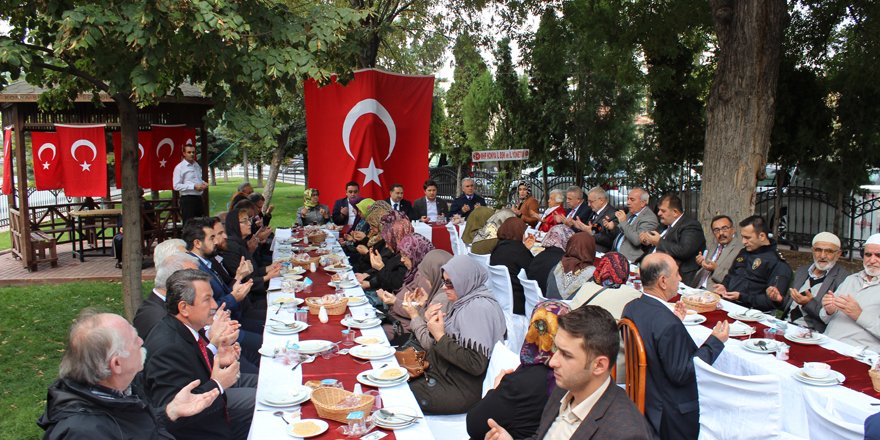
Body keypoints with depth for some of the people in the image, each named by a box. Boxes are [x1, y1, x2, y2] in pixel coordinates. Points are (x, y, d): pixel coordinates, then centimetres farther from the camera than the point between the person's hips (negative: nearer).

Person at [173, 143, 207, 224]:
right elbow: (176, 186, -14)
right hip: (187, 200, -7)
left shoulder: (197, 166, 15)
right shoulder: (179, 167, -7)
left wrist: (203, 183, 6)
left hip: (199, 198, 7)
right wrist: (194, 186, -19)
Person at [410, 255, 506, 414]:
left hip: (459, 391, -9)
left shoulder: (479, 308, -20)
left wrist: (440, 337, -21)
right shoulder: (465, 301, 8)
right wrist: (433, 323, -4)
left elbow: (476, 365, -25)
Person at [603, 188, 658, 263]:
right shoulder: (631, 213, 14)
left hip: (628, 258, -8)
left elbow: (637, 240, -24)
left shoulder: (650, 218, -11)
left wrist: (623, 222, -18)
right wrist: (613, 227, 5)